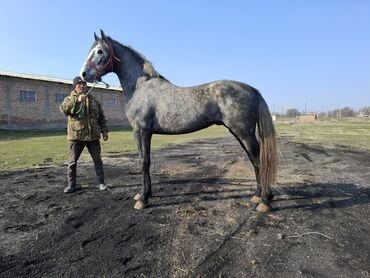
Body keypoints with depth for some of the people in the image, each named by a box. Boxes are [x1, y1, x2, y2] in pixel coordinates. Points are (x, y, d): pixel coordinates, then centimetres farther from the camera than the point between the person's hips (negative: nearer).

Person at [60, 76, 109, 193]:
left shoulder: (94, 101, 14)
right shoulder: (70, 99, 4)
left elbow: (101, 118, 16)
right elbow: (63, 109, -18)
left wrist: (104, 130, 5)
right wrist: (77, 100, -30)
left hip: (93, 136, 2)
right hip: (76, 136, -2)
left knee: (97, 160, 5)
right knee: (72, 161, 4)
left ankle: (100, 182, 16)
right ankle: (72, 184, 18)